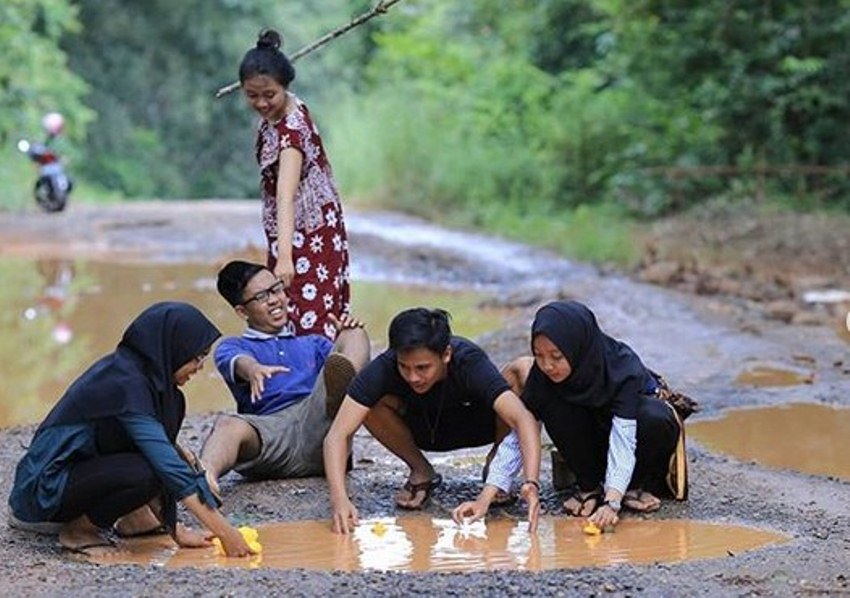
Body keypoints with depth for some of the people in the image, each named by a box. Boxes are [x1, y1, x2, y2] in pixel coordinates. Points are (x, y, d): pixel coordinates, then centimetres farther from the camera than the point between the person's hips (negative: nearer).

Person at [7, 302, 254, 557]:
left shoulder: (128, 367, 4)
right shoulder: (124, 382, -22)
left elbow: (160, 450, 10)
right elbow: (166, 464, -27)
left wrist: (176, 528, 6)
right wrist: (223, 531, -26)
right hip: (46, 488, -9)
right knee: (148, 473, -32)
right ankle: (78, 528, -8)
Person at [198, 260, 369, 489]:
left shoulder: (314, 343, 38)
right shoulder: (232, 347, 26)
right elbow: (237, 361, -1)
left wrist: (349, 336, -6)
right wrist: (253, 369, -28)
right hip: (269, 426, -3)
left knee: (354, 333, -8)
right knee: (229, 425, -36)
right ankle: (203, 479, -72)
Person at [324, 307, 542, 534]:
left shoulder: (470, 362, -36)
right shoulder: (384, 369, -34)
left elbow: (522, 419, -47)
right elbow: (337, 435, -37)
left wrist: (531, 483, -62)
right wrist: (339, 497, -53)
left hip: (472, 428, -1)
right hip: (419, 429, 1)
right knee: (374, 404, -32)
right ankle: (421, 472, -4)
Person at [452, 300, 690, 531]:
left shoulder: (623, 369, -35)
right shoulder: (542, 375, -26)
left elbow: (623, 442, -43)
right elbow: (517, 437, -26)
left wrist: (611, 504, -57)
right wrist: (485, 498, -38)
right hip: (591, 435, 3)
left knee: (655, 420, -39)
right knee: (554, 406, -31)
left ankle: (639, 483, -9)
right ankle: (590, 486, -11)